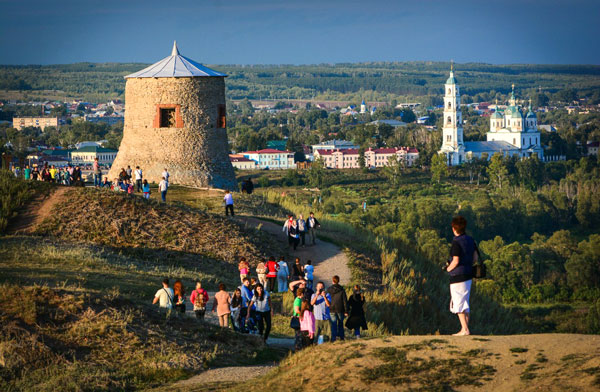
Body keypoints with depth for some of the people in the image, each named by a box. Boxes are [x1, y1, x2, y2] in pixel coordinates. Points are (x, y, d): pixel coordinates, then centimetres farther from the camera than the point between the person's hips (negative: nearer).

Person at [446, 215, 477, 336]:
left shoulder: (456, 242, -17)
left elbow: (456, 261, -22)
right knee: (465, 303, 15)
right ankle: (465, 329, 18)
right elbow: (476, 258, 11)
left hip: (458, 276, -8)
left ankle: (465, 329, -5)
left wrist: (448, 268, -5)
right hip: (468, 276, 8)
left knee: (458, 304, -2)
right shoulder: (470, 240, 7)